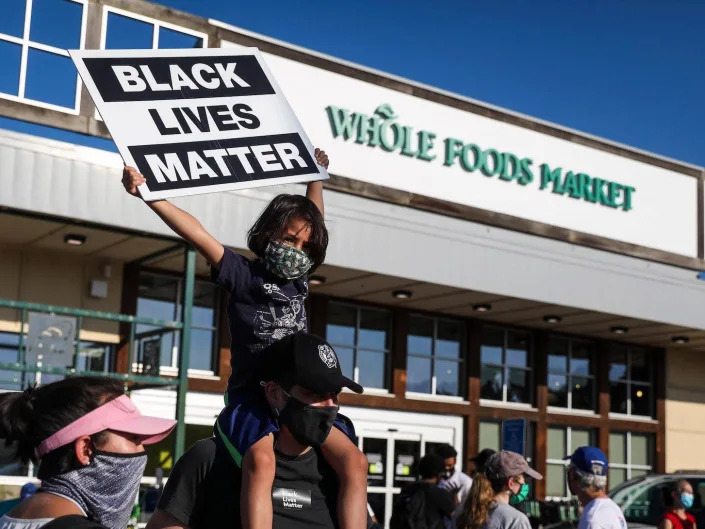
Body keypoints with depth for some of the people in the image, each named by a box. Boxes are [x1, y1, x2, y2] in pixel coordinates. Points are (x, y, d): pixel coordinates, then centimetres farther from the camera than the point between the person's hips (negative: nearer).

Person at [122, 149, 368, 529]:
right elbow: (196, 233, -14)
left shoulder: (298, 281, 13)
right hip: (251, 400, -5)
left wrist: (317, 173, 40)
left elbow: (312, 216, 31)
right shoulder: (244, 275, -1)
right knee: (262, 461, -36)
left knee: (354, 461, -16)